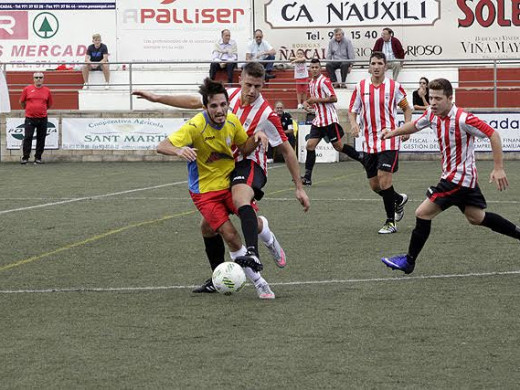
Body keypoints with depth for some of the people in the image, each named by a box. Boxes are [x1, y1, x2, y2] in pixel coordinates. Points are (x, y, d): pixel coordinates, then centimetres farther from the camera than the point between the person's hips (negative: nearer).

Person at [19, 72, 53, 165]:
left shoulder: (47, 91, 5)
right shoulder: (27, 89, 1)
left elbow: (49, 104, 17)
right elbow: (21, 101, 12)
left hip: (42, 118, 2)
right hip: (30, 118, -2)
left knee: (41, 138, 4)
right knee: (28, 137, -5)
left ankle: (38, 157, 12)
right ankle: (25, 157, -1)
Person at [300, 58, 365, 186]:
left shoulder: (324, 81, -11)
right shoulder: (311, 83, 16)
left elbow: (334, 98, -18)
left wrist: (316, 100, -18)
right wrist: (307, 102, 11)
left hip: (329, 120, -8)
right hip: (318, 120, 8)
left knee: (338, 146, -2)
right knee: (310, 145, -2)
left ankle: (362, 158, 17)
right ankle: (307, 178, -3)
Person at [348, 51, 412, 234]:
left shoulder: (394, 86, -3)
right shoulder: (361, 87, 3)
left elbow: (407, 108, 9)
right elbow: (352, 111, 9)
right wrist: (354, 124, -12)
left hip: (389, 141, -4)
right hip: (369, 142, 4)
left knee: (384, 180, -14)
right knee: (374, 185, 8)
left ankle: (391, 222, -2)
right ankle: (399, 200, 38)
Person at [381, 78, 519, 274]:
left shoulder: (462, 119, -25)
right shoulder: (432, 113, -1)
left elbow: (493, 134, -22)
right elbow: (416, 125, 21)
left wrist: (498, 168, -24)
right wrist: (393, 132, 10)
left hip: (459, 177, -9)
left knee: (423, 213, -8)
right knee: (477, 217, 19)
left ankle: (409, 261, 2)